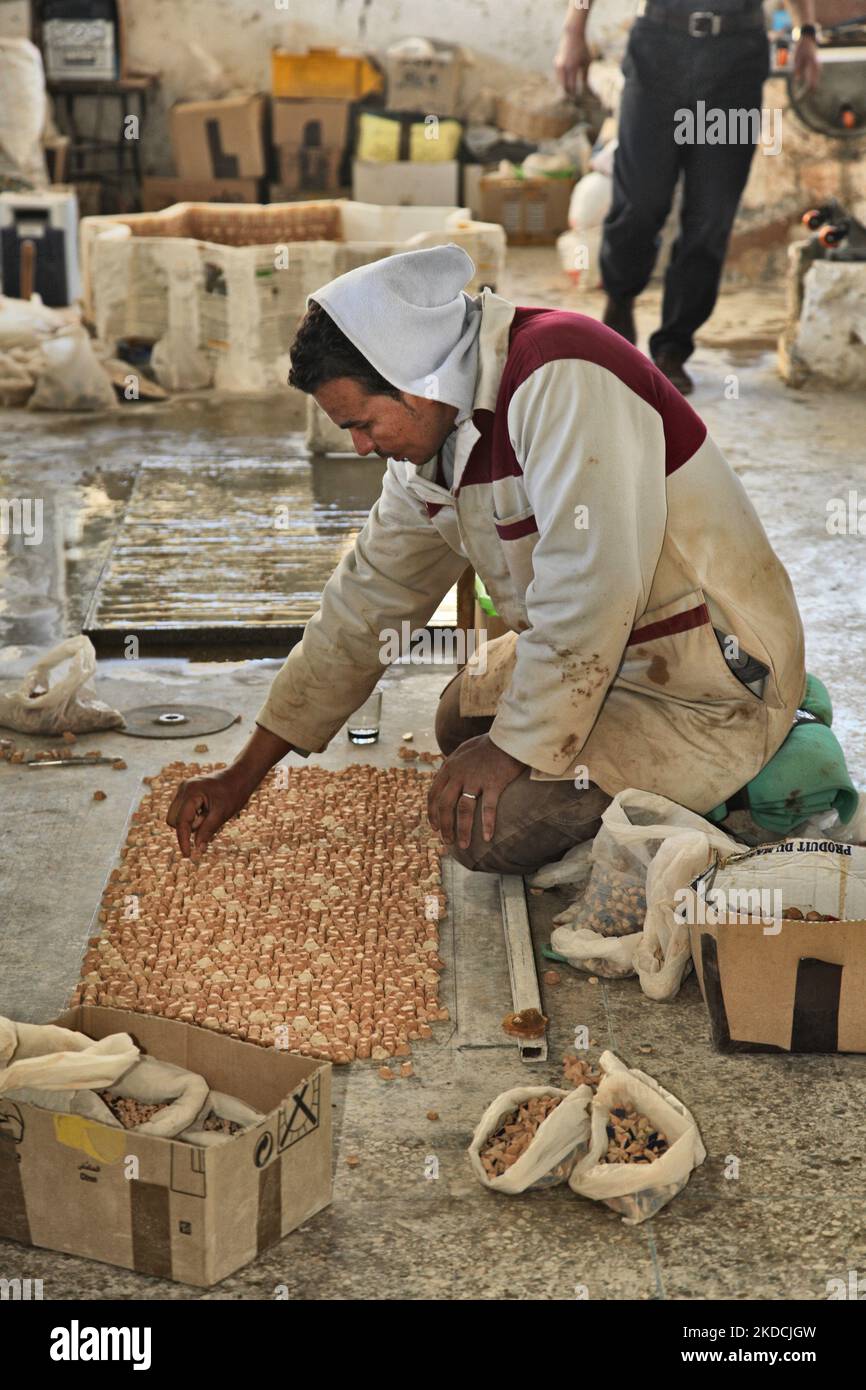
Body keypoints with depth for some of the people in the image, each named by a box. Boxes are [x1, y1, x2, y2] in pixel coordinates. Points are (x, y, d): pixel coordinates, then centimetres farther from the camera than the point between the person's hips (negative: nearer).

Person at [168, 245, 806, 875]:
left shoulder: (563, 378, -27)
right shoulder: (429, 444, 3)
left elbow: (591, 590, -32)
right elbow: (363, 606, 10)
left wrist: (517, 747, -21)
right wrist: (244, 775, 11)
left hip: (714, 686, -9)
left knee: (486, 825, -18)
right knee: (460, 722, 24)